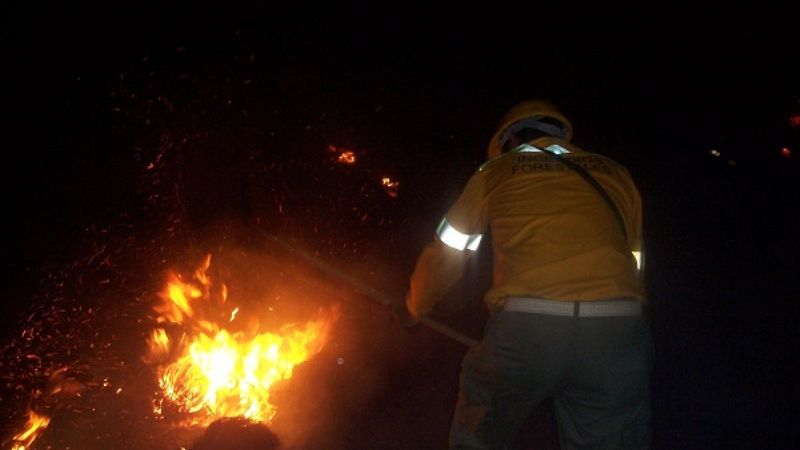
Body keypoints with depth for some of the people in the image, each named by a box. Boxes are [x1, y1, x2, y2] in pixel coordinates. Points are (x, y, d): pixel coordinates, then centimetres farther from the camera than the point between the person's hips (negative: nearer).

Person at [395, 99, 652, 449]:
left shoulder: (496, 172, 20)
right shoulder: (616, 175, 26)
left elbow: (443, 257, 25)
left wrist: (413, 309, 42)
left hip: (525, 326, -2)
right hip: (617, 328, 3)